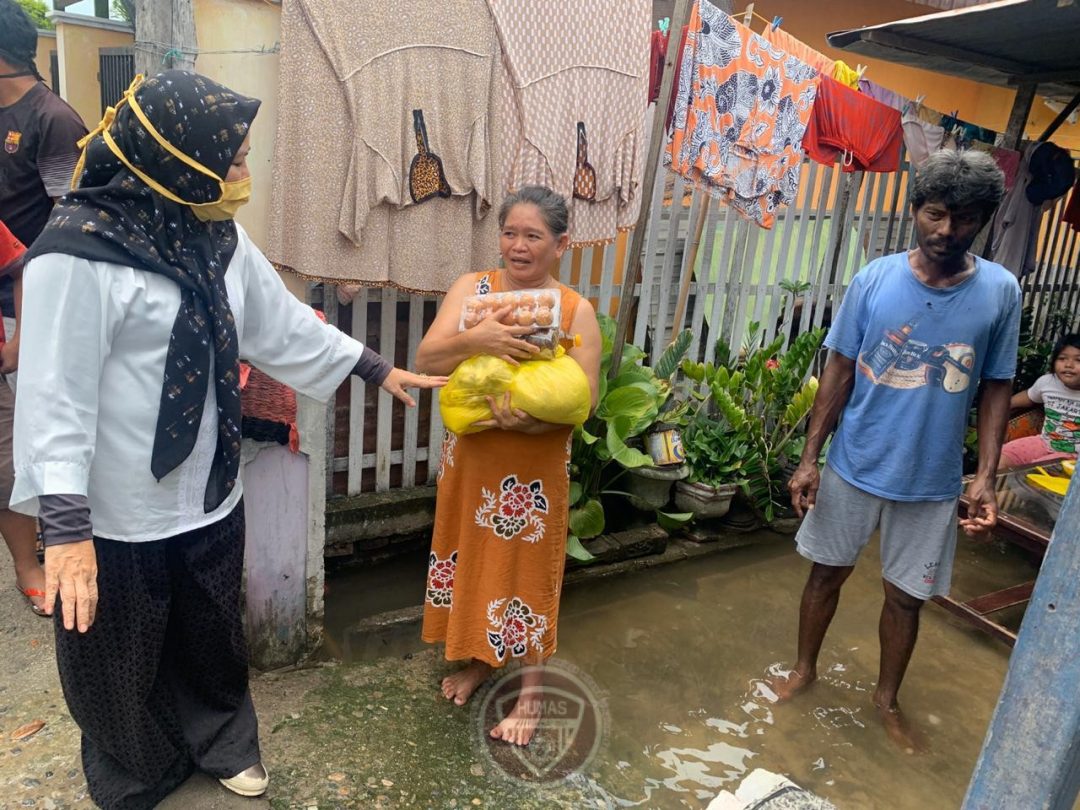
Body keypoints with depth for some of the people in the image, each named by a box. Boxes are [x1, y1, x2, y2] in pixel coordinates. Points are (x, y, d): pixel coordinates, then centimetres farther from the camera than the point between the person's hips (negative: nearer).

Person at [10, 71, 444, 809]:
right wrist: (66, 527, -27)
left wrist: (378, 369, 14)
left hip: (209, 494, 7)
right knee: (120, 662, 17)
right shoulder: (79, 252, -21)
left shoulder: (218, 235, 3)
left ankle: (222, 740, 49)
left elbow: (284, 326, 11)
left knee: (213, 638, 24)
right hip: (118, 515, -6)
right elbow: (54, 396, -22)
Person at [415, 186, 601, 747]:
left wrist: (529, 421, -28)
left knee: (527, 573, 8)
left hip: (536, 466, -3)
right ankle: (477, 659, 44)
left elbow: (584, 399, -11)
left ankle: (530, 695, 28)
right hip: (470, 457, 3)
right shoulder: (471, 288, -2)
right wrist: (476, 338, -31)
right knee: (471, 559, 18)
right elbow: (426, 361, -12)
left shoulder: (575, 311, -8)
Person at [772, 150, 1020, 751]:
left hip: (931, 481, 0)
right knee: (828, 570, 16)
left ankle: (887, 697, 39)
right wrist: (810, 457, -6)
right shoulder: (875, 278, -9)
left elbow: (997, 388, -1)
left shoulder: (1000, 292, -8)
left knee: (906, 595, 14)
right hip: (854, 465, 0)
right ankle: (805, 669, 40)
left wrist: (987, 476, -8)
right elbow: (840, 370, -4)